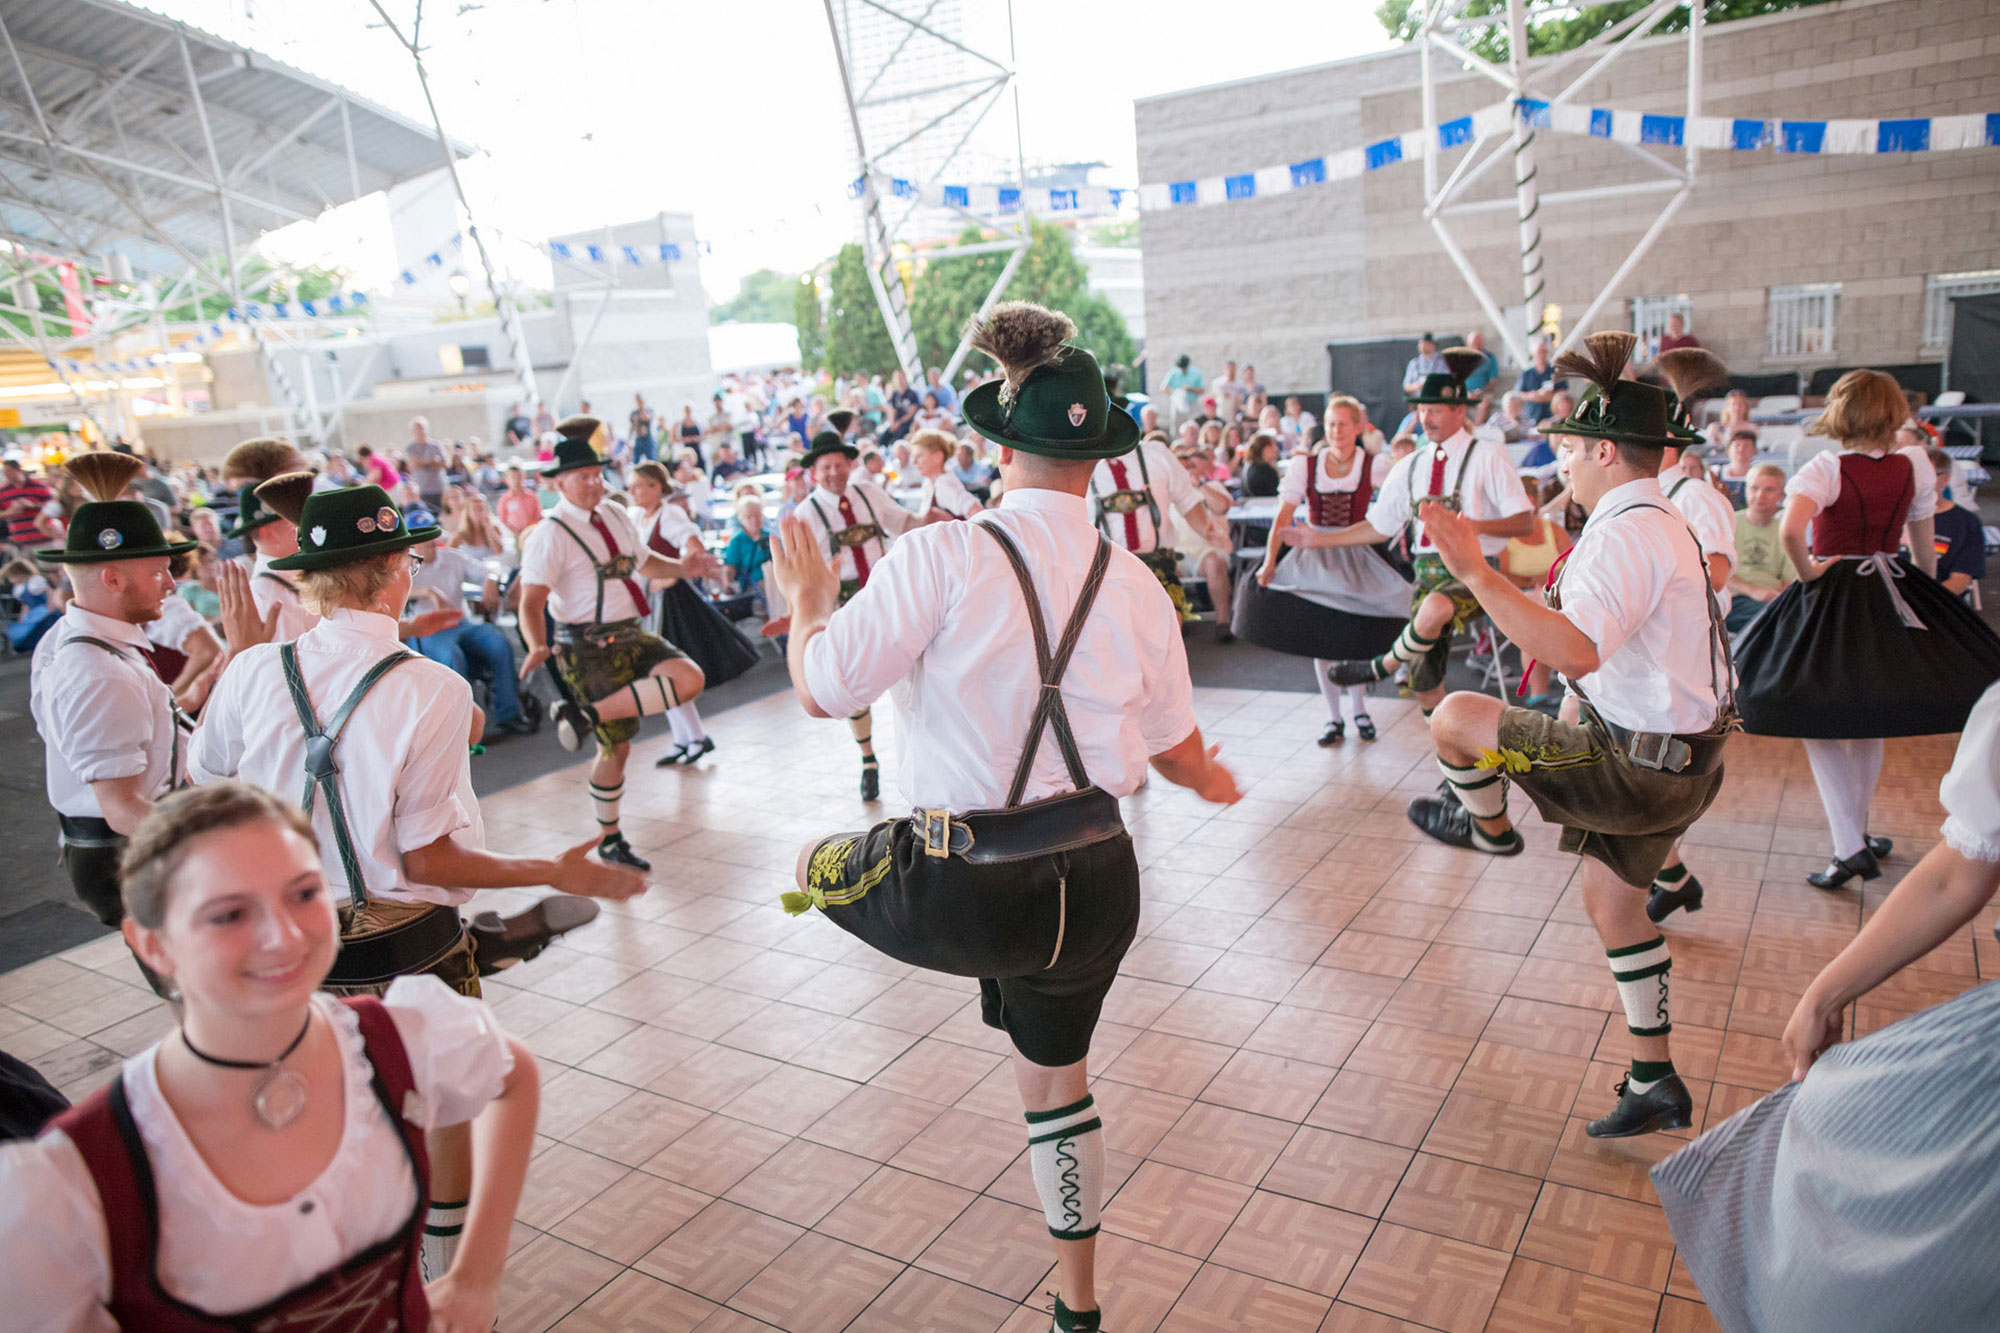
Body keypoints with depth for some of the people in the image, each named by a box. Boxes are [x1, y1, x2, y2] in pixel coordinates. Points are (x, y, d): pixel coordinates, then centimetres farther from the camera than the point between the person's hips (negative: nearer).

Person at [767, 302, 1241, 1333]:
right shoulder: (1135, 585, -1)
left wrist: (808, 598, 9)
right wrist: (1214, 784, 33)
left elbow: (821, 689, -12)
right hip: (1093, 888, 6)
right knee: (1057, 1074, 28)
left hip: (962, 894, -5)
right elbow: (1180, 756, 9)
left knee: (817, 861, 26)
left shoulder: (943, 556, -17)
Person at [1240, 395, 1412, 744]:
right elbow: (1283, 516, -6)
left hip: (1357, 557, 0)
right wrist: (1269, 562, -12)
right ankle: (1333, 717, 15)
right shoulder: (1305, 464, -2)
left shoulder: (1373, 465, -3)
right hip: (1311, 555, 1)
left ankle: (1358, 709, 25)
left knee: (1356, 636, 2)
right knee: (1320, 636, 2)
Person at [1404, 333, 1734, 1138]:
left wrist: (1475, 572, -42)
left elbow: (1576, 652, -40)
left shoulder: (1626, 533, -23)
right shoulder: (1662, 523, 12)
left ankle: (1489, 828, 21)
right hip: (1675, 756, 11)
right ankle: (1656, 1082, 34)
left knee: (1455, 718, -9)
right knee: (1611, 903, 22)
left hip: (1640, 765, -11)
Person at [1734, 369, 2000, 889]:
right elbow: (1925, 549, 10)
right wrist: (1922, 596, 23)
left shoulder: (1826, 468, -14)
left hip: (1832, 596, -5)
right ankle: (1857, 833, 31)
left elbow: (1790, 530, -32)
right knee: (1867, 723, 19)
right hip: (1892, 594, 5)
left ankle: (1850, 849, -4)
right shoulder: (1914, 467, 0)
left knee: (1819, 726, 1)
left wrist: (1807, 573, -15)